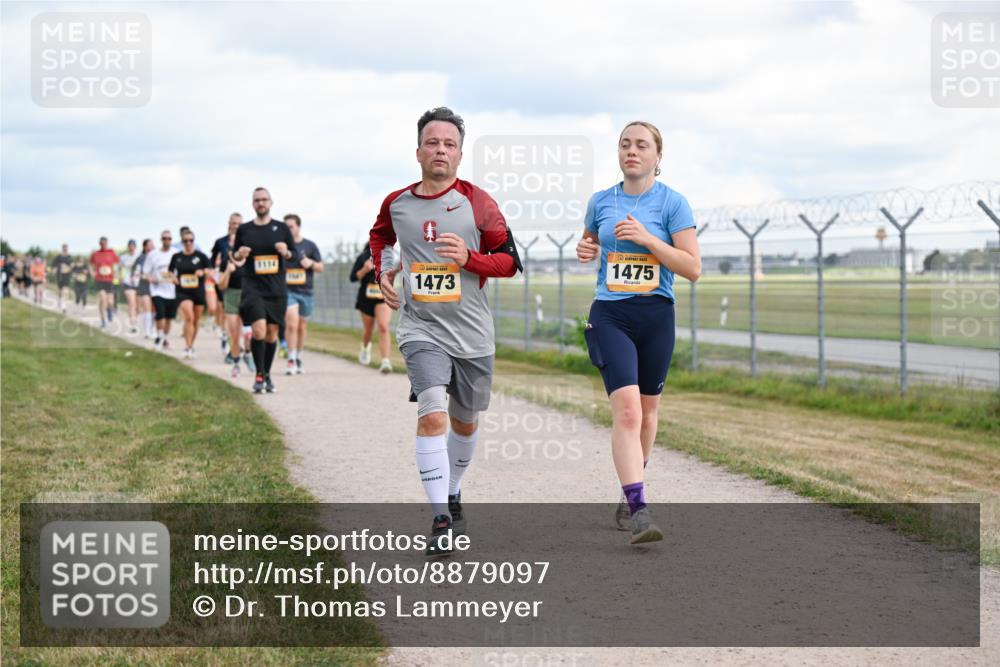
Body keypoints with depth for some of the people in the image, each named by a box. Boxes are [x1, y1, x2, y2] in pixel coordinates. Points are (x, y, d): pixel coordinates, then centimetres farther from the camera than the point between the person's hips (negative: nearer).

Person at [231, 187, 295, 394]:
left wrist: (286, 252, -11)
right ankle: (259, 375, -3)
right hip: (252, 288, -2)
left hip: (276, 289, 2)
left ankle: (267, 374, 22)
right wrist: (239, 254, -10)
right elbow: (235, 256, 13)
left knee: (272, 333, 6)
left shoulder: (281, 228, 5)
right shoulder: (244, 229, 4)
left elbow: (293, 253, 11)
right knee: (258, 331, -16)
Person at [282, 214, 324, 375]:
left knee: (301, 327, 11)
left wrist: (311, 264, -9)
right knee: (292, 324, -17)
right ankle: (291, 360, -15)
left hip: (305, 291, 2)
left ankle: (298, 359, 26)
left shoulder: (310, 246, 6)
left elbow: (320, 267, 11)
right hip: (287, 291, -2)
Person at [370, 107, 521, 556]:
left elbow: (510, 261, -1)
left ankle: (452, 496, 40)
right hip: (422, 329, -1)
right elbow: (380, 236, 28)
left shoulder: (477, 203, -4)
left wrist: (469, 258, -18)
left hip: (472, 333, 1)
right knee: (432, 414, -20)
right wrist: (382, 272, 13)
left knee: (465, 422, 14)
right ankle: (440, 521, -19)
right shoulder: (396, 204, 3)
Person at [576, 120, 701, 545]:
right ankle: (638, 511, -23)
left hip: (656, 316, 0)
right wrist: (584, 250, 2)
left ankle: (629, 496, 33)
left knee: (646, 411, 12)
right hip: (609, 315, 0)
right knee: (627, 409, -17)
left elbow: (693, 268, -8)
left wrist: (648, 239, -18)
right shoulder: (600, 202, 6)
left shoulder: (673, 203, -2)